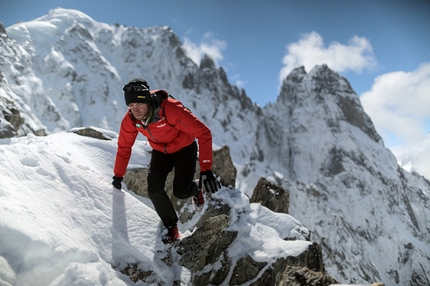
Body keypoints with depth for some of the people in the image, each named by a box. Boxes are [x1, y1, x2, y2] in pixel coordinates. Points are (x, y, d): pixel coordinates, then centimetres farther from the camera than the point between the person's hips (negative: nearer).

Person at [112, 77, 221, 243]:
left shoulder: (171, 109, -37)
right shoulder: (129, 120, -20)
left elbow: (203, 133, -35)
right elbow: (124, 147, -2)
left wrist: (206, 170, -38)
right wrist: (118, 176, 3)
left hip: (185, 149, -4)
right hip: (160, 152, 4)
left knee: (180, 192, -13)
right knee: (154, 189, -14)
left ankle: (196, 189, 26)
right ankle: (172, 228, 8)